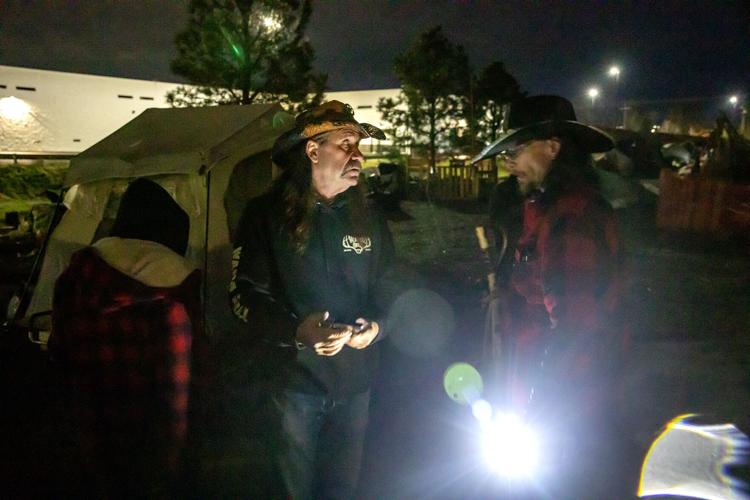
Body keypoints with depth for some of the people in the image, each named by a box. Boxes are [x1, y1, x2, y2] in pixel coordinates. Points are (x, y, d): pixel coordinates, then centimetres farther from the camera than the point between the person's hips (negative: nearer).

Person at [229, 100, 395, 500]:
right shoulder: (267, 215, -11)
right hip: (295, 379, -3)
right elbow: (245, 296, -11)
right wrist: (296, 331, -27)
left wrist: (376, 324, -10)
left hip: (355, 379, 3)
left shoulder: (367, 216, 1)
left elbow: (386, 284, 11)